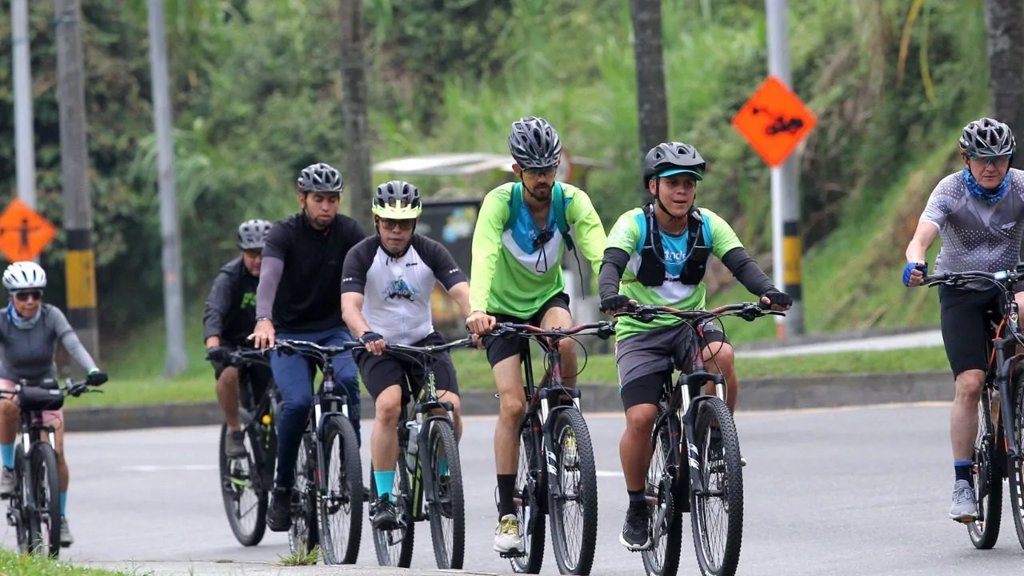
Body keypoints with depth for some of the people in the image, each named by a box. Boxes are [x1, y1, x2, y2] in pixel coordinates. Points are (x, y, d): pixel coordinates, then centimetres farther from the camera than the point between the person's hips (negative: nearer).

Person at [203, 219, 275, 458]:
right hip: (230, 343, -3)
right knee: (229, 373, -34)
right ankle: (233, 430, -16)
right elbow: (213, 312, -35)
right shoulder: (230, 277, -21)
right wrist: (213, 346, -53)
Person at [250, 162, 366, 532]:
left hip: (333, 330, 2)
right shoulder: (285, 234, -13)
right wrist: (264, 320, -50)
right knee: (298, 402, -25)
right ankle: (283, 489, -7)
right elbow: (269, 276, -31)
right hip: (289, 334, -2)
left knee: (347, 380, -30)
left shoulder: (347, 232, -5)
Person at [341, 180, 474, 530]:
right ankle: (383, 499, -22)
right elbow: (350, 305, -27)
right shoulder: (362, 256, -13)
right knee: (389, 405, -30)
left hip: (423, 340, 2)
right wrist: (366, 335, -48)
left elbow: (462, 292, -20)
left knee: (449, 406, -21)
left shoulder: (430, 252, -8)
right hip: (378, 345, -2)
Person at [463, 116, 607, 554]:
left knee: (564, 336, -35)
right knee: (513, 405, -14)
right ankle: (506, 512, -5)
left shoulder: (572, 202, -20)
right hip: (504, 308, -1)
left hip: (548, 298, 1)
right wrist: (477, 309, -56)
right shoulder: (500, 202, -25)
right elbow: (484, 255, -38)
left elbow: (599, 253, -31)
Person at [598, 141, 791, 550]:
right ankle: (636, 509, 2)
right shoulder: (634, 225, -12)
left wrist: (767, 292, -38)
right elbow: (611, 263, -28)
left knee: (722, 356, -33)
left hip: (691, 323, 2)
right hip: (641, 331, -2)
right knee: (641, 419, -19)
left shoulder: (708, 225, -4)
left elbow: (741, 263, -17)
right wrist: (611, 296, -50)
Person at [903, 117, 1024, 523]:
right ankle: (962, 483, -9)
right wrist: (915, 262, -52)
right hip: (961, 292, -2)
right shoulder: (950, 191, -15)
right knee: (969, 384, -16)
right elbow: (923, 235, -29)